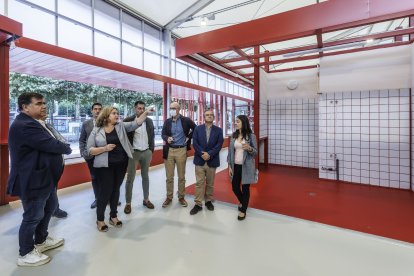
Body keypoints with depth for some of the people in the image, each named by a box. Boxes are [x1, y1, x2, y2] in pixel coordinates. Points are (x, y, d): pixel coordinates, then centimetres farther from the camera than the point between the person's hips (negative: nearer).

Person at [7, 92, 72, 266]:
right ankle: (25, 254, 28)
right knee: (33, 216, 6)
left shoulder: (32, 123, 12)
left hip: (44, 177, 11)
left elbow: (47, 144, 12)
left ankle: (41, 241, 44)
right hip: (32, 181, -11)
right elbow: (51, 145, -28)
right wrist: (67, 148, -9)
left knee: (50, 208, 24)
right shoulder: (24, 125, -24)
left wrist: (61, 148, -7)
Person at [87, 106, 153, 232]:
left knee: (116, 190, 14)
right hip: (105, 166, -3)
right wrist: (105, 148, -18)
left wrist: (145, 113, -15)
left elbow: (135, 124, -6)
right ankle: (100, 219, 22)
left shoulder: (121, 126, 4)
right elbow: (90, 149, -4)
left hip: (121, 164, 3)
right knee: (105, 191, 2)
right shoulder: (96, 130, -3)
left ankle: (113, 216, 30)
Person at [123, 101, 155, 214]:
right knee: (130, 178, 3)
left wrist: (151, 151, 6)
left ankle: (146, 200, 26)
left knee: (145, 176, 13)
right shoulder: (128, 120, -6)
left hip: (146, 152, 4)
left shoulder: (149, 121, 5)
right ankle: (128, 203, 15)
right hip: (133, 152, -3)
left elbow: (152, 136, 9)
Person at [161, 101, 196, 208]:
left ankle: (181, 197, 23)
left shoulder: (186, 120, -2)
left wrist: (189, 137, 2)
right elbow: (163, 134, 6)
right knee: (169, 177, 8)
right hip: (169, 150, 2)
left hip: (181, 150, -2)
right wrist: (167, 138, -15)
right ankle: (169, 197, 23)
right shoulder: (167, 121, 5)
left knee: (181, 176, 8)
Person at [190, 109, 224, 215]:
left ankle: (208, 201, 29)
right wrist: (202, 153, -16)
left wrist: (209, 154, -16)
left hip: (212, 161, 1)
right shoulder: (197, 128, 5)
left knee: (210, 183, 12)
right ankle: (198, 204, 11)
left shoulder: (218, 130, 5)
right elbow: (195, 143, -3)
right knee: (199, 183, 2)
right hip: (200, 160, 0)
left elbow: (219, 145, -5)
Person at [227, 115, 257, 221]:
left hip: (246, 167, -4)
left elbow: (255, 152, -5)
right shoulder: (233, 135, 3)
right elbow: (230, 151, 6)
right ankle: (242, 202, 42)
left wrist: (249, 149, -27)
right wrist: (230, 166, 2)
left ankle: (243, 210, 25)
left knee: (245, 188, 6)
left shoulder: (251, 136, -8)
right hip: (236, 166, 4)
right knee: (235, 187, 11)